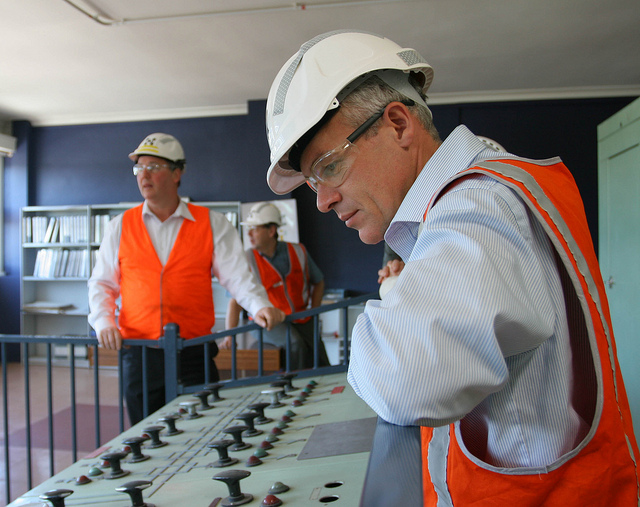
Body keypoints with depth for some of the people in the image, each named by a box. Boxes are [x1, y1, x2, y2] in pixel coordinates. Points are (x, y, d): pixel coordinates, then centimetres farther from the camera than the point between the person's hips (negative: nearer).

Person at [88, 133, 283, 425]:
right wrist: (104, 322, -5)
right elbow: (102, 283, 12)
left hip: (195, 356, -2)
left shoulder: (211, 224, 3)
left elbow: (236, 274, -5)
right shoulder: (121, 226, 9)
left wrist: (259, 306, -21)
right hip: (138, 354, 2)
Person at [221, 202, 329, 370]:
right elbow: (236, 301, -6)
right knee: (296, 344, -29)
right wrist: (229, 335, -19)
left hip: (300, 319, 2)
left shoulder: (298, 252, 2)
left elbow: (318, 282, 17)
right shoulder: (247, 260, -5)